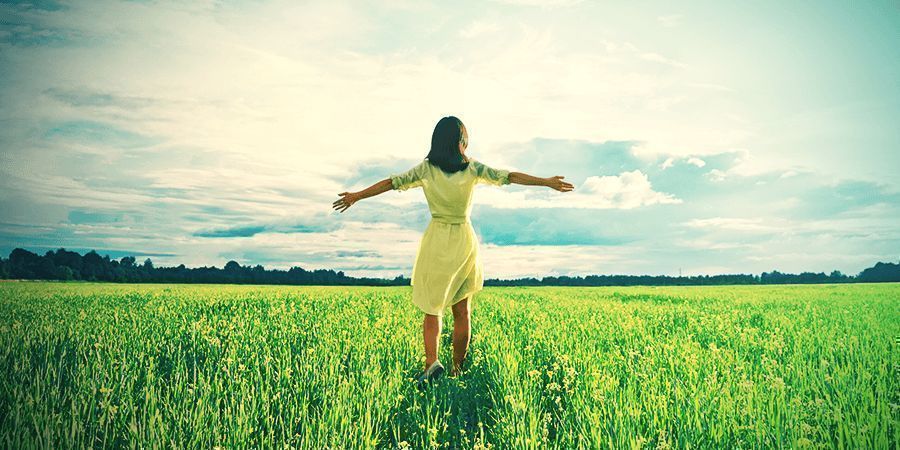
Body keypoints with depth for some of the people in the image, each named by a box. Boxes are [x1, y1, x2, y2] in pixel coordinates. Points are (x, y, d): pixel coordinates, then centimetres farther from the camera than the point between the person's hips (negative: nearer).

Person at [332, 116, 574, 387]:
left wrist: (357, 196, 4)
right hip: (465, 240, 1)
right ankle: (457, 369, 15)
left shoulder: (426, 169, -3)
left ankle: (432, 361, -15)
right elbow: (509, 176, -3)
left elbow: (392, 182, -3)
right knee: (462, 311, 9)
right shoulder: (473, 168, -3)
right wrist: (548, 183, 1)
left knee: (432, 307, 6)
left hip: (436, 241, 0)